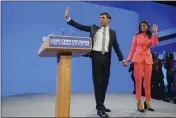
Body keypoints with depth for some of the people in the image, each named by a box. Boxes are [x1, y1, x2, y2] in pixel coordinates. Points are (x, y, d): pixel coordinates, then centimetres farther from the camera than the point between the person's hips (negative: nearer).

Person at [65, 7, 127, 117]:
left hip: (106, 57, 3)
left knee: (105, 81, 9)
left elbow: (116, 47, 11)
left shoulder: (112, 32, 12)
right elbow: (80, 26, 2)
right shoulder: (94, 28, 8)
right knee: (98, 81, -4)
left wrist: (122, 59, 6)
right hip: (97, 56, -3)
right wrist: (68, 18, -6)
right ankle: (100, 108, 0)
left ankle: (101, 104, 25)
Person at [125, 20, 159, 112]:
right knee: (138, 80, -6)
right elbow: (133, 48, 8)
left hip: (148, 59, 2)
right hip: (138, 58, -2)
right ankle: (139, 102, -3)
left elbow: (155, 44, -8)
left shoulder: (151, 37, 13)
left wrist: (155, 33, -11)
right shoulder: (137, 36, 9)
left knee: (147, 80, 2)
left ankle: (147, 102, 8)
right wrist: (129, 59, 1)